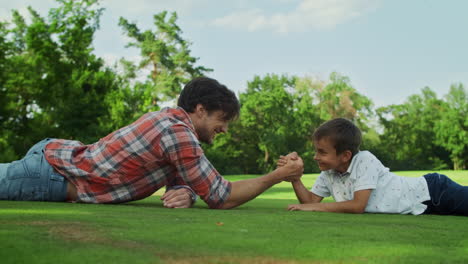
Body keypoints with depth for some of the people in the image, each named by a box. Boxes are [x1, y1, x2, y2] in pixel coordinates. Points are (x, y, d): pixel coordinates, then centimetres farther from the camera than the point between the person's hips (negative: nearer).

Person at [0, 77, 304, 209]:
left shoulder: (171, 119, 6)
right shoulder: (179, 134, -23)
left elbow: (179, 183, 10)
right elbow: (221, 198, -19)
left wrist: (184, 194, -15)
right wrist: (279, 175, -13)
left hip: (61, 153, 9)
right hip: (52, 171, -9)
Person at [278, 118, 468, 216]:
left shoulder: (365, 161, -29)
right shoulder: (328, 173, -7)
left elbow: (358, 206, -33)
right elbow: (311, 201, -6)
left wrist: (315, 207, -29)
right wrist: (294, 177, -20)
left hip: (433, 191, -6)